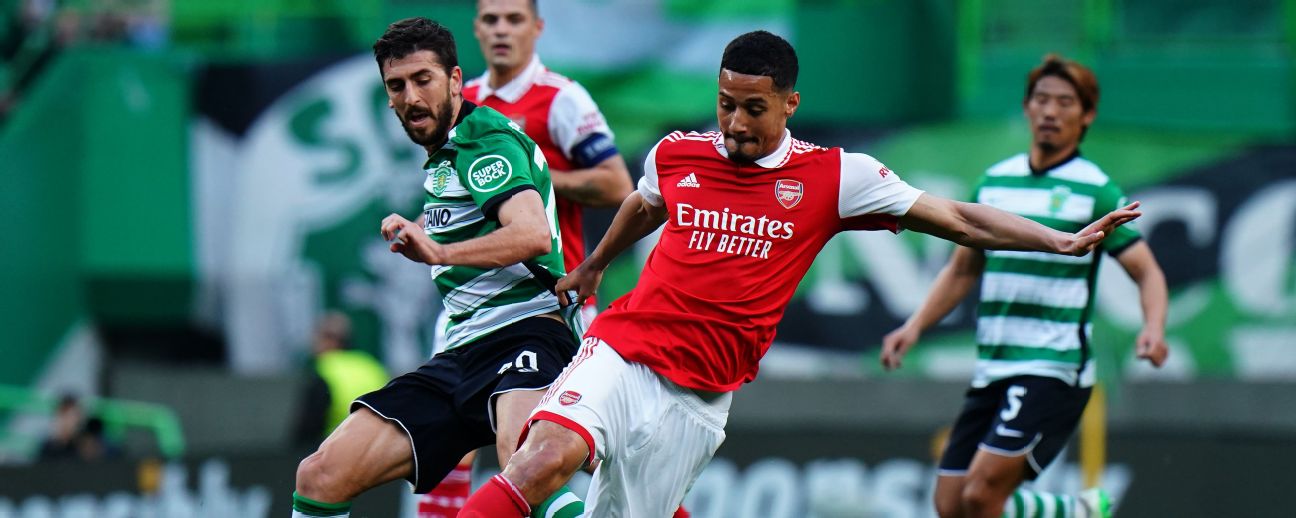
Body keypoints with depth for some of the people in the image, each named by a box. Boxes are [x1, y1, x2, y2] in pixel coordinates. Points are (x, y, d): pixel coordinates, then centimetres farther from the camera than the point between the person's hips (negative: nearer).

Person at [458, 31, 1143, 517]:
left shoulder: (833, 176, -1)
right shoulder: (674, 155, 4)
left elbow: (959, 221, 1)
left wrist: (1065, 243, -5)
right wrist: (591, 267, 47)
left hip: (697, 398, 1)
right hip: (620, 352, -1)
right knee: (546, 459, -26)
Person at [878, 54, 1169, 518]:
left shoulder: (1095, 191, -4)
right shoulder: (995, 182, 12)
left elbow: (1147, 273, -4)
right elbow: (962, 270, 20)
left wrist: (1154, 329, -23)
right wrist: (914, 327, 7)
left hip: (1054, 371, -7)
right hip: (992, 371, 7)